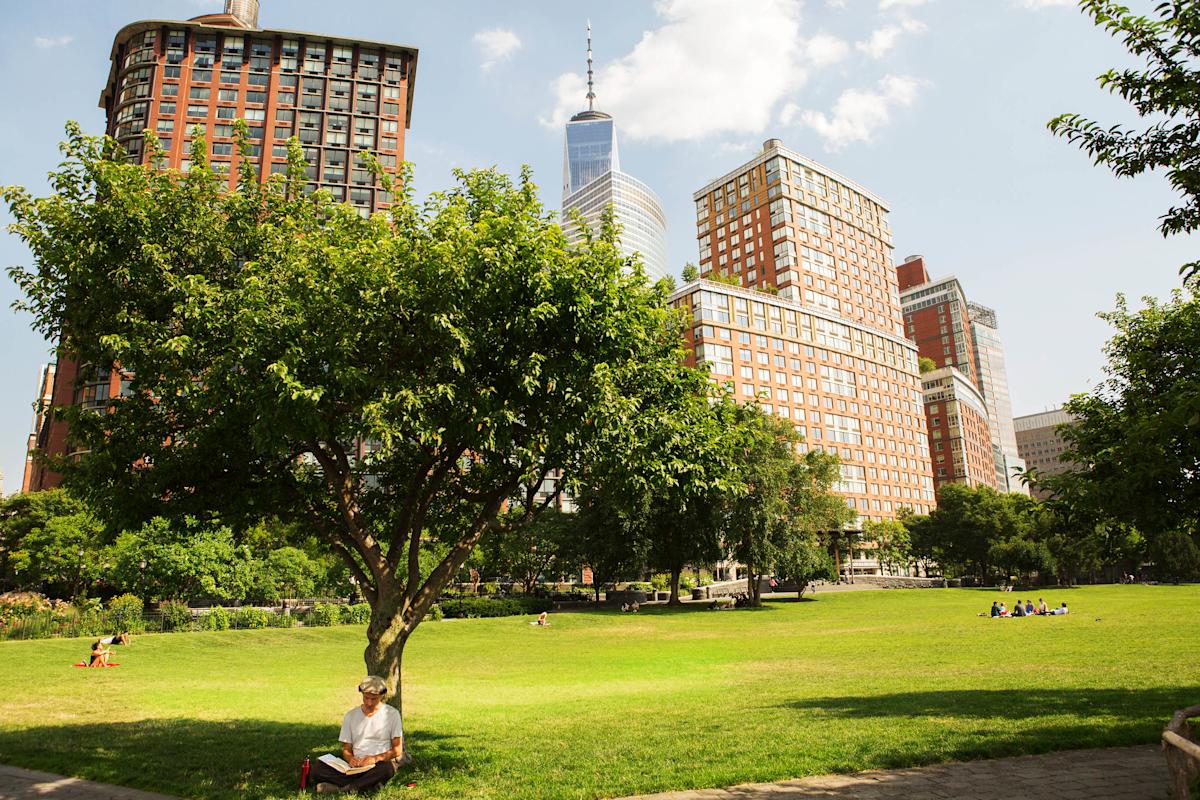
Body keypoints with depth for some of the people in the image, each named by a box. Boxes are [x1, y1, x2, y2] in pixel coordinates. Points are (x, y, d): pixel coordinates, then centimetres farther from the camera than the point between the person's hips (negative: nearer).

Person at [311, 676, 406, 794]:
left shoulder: (391, 714, 3)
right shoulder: (350, 715, 13)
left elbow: (397, 750, 0)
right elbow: (346, 748, 13)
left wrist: (376, 758, -18)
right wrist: (350, 758, -11)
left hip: (381, 763, -3)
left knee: (387, 767, -41)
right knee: (318, 768, -23)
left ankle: (341, 788, -29)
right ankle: (370, 783, -29)